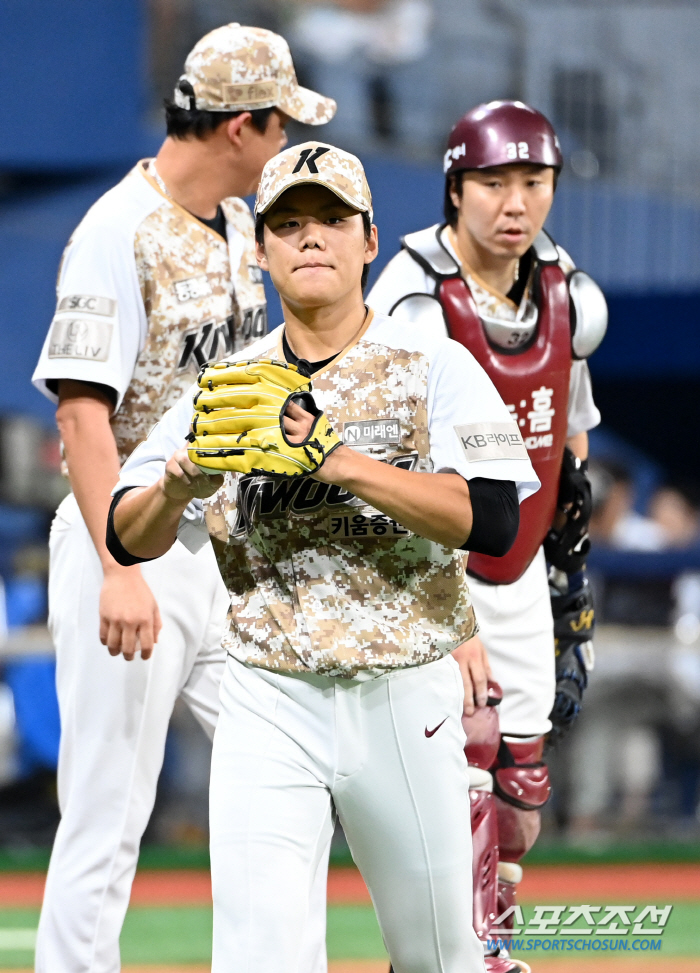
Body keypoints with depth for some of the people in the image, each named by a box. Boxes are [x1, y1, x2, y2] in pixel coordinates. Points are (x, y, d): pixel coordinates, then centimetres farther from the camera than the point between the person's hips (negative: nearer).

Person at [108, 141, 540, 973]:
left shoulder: (435, 367, -2)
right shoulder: (228, 388, 7)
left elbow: (491, 522, -16)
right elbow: (129, 538, 4)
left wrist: (334, 458, -24)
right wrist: (184, 478, -18)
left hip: (406, 699, -1)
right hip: (268, 705, 1)